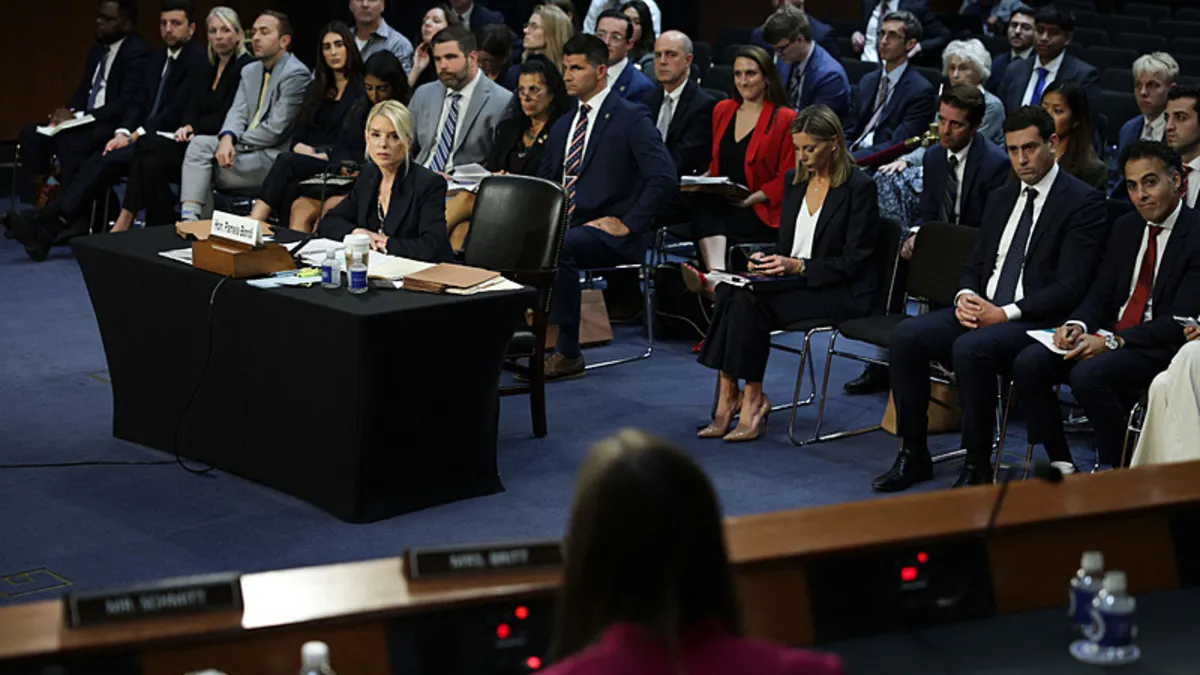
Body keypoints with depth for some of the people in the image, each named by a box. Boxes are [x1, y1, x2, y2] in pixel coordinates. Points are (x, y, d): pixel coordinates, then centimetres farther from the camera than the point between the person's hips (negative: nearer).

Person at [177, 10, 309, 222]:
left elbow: (276, 129, -16)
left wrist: (232, 143, -9)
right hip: (247, 148, 8)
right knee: (199, 144, -14)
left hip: (275, 157, -8)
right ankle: (189, 217, -19)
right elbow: (238, 113, 6)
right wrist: (227, 139, -17)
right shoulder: (250, 71, 17)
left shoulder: (295, 74, -12)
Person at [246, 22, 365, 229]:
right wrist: (302, 148, -3)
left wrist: (323, 155, -14)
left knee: (286, 161, -33)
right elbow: (297, 134, 20)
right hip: (305, 159, 5)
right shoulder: (315, 89, 26)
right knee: (289, 189, -32)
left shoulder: (361, 90, 3)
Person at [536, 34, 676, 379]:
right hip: (565, 226, 7)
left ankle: (567, 353, -24)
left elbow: (664, 178, -15)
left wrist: (628, 224, -17)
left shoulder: (630, 118, -5)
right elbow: (546, 183, 25)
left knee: (558, 248, -35)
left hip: (609, 234, -7)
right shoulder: (563, 125, 19)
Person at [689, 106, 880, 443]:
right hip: (793, 281, 7)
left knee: (749, 299, -29)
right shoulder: (794, 179, 12)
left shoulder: (859, 187, -10)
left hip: (842, 294, -7)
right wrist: (768, 259, -5)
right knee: (729, 291, -24)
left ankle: (752, 399, -19)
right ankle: (727, 396, -26)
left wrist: (798, 266, -21)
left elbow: (855, 260, -12)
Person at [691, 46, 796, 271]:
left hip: (761, 214, -4)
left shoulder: (784, 119, 2)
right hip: (720, 204, 4)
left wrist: (751, 199, -14)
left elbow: (786, 179, -1)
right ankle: (716, 273, -52)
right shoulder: (722, 111, 19)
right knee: (702, 203, -33)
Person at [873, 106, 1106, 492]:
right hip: (980, 309, 7)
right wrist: (965, 297, -4)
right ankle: (913, 455, -8)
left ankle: (977, 467, -20)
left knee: (971, 348, -35)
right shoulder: (1001, 199, 19)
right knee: (906, 336, -16)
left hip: (1036, 322, -7)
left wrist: (1006, 313, -19)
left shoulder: (1084, 202, -5)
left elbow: (1070, 287, -13)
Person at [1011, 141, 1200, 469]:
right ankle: (1061, 466, -5)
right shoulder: (1125, 227, 14)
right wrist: (1077, 326, -9)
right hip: (1110, 336, 7)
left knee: (1088, 375, -33)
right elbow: (1100, 294, 14)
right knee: (1028, 364, -14)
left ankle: (1118, 471, -16)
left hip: (1161, 348, -7)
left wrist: (1112, 341, -24)